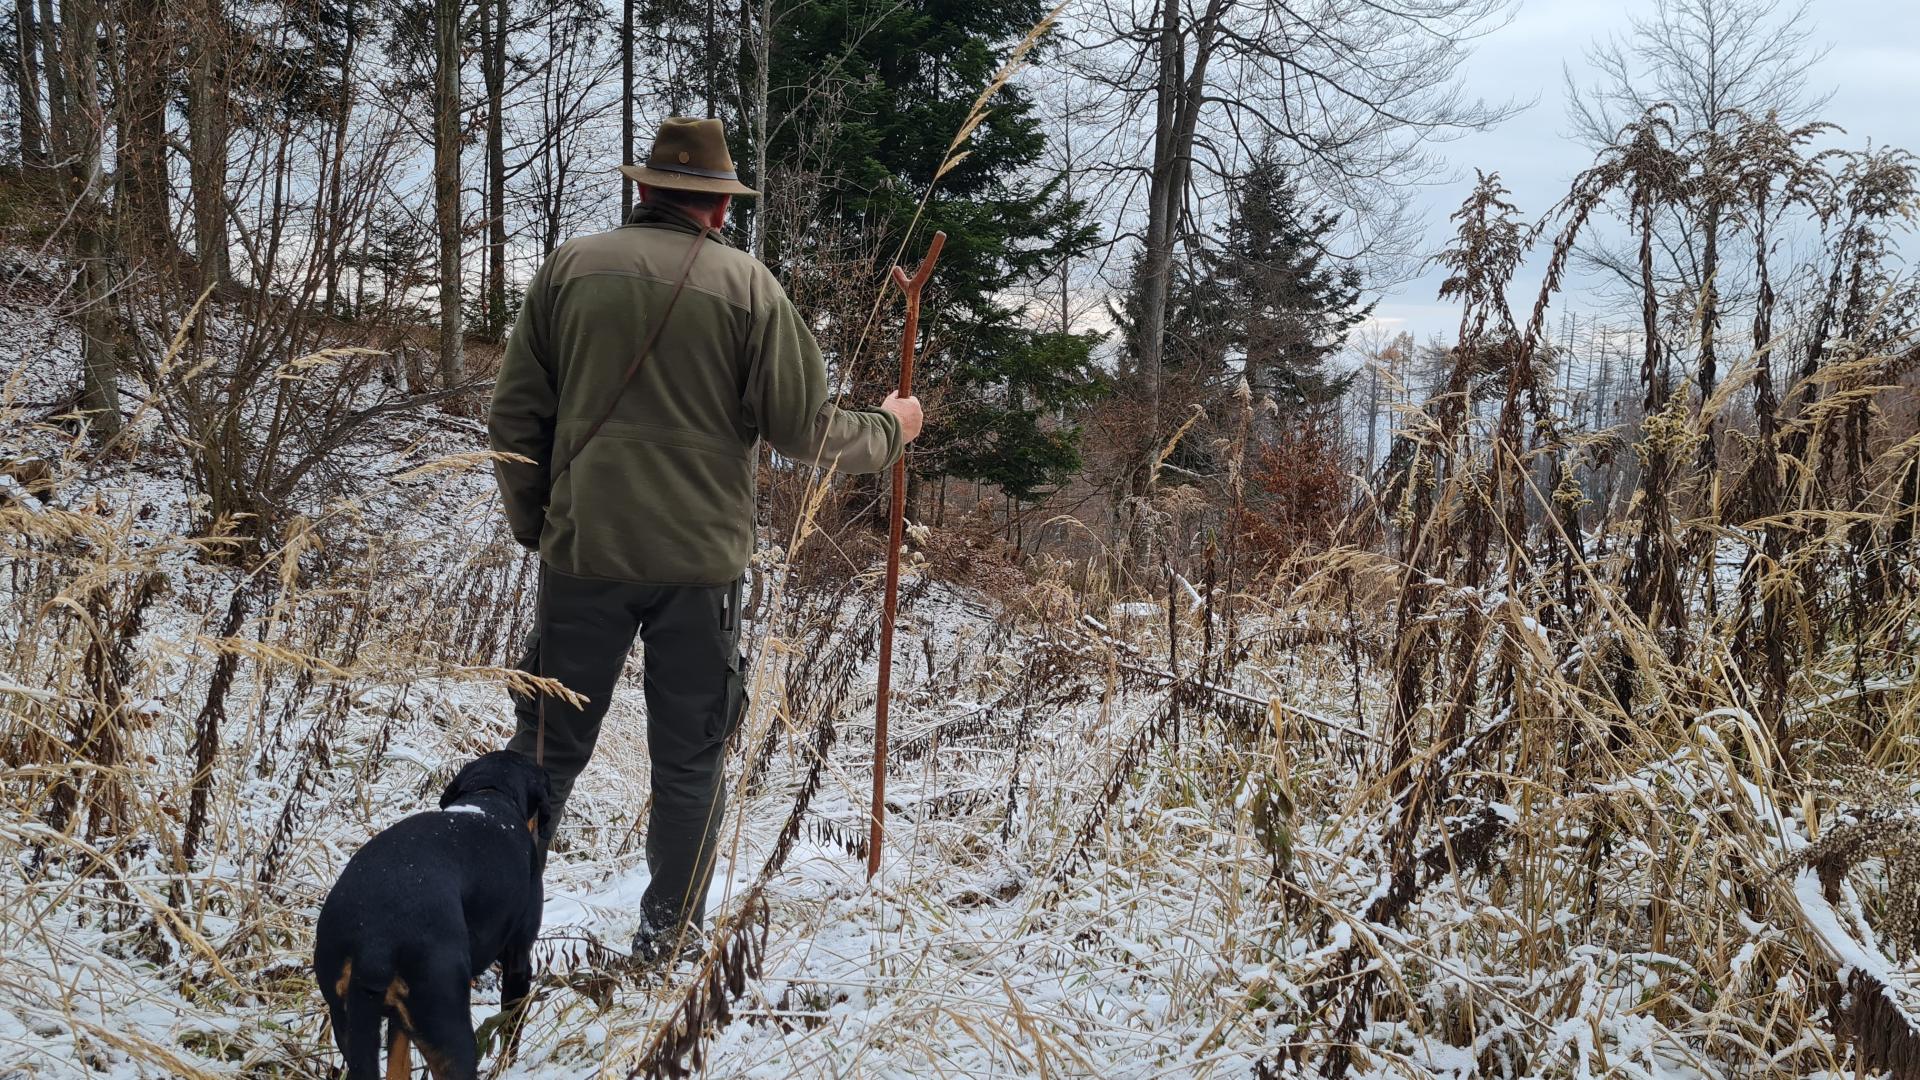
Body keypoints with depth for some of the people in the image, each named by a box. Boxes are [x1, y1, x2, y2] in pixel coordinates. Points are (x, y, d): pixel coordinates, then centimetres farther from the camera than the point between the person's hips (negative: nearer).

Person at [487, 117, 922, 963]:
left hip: (584, 551, 2)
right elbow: (806, 429, -2)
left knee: (550, 744, 12)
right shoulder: (747, 286, -3)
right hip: (700, 559, -1)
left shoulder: (572, 268, 2)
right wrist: (889, 431, 17)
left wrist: (534, 524, 16)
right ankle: (669, 932, 17)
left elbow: (515, 415, 4)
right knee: (689, 759, 11)